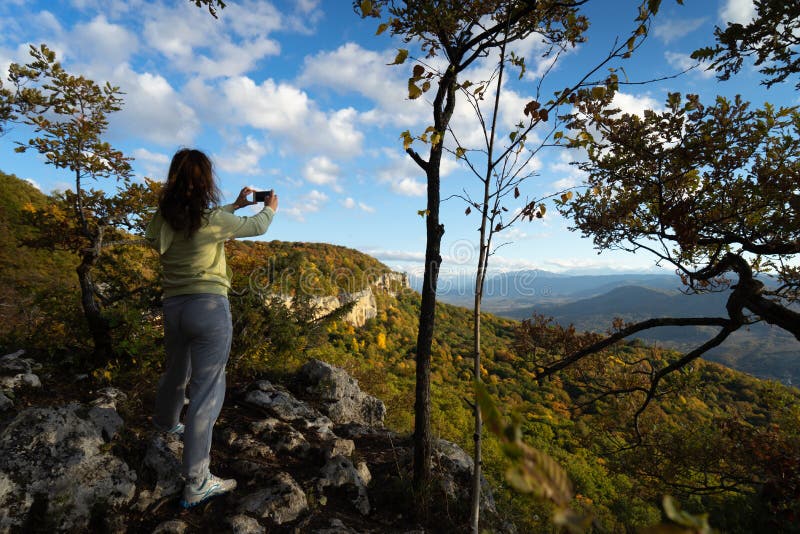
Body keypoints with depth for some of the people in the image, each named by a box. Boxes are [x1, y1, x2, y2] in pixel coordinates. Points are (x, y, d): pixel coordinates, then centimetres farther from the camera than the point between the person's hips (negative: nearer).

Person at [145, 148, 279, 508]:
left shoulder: (165, 216, 4)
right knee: (207, 390, -2)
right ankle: (196, 484, 4)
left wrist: (235, 205, 30)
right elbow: (256, 227, 2)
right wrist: (270, 208, 23)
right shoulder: (211, 218, -12)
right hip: (209, 306, -7)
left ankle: (165, 422, 59)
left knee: (176, 372, 31)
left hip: (173, 306, 7)